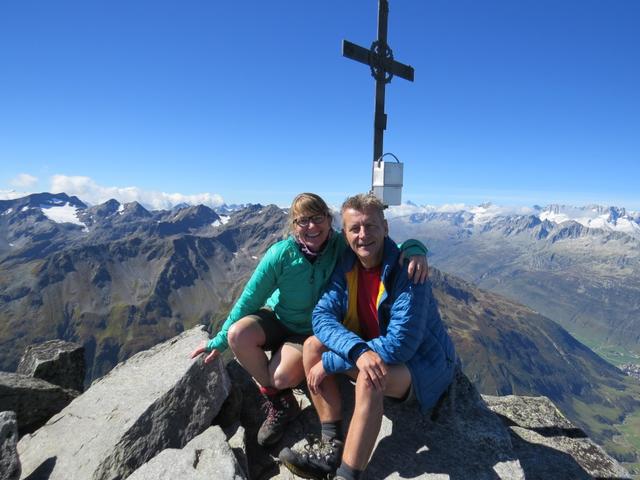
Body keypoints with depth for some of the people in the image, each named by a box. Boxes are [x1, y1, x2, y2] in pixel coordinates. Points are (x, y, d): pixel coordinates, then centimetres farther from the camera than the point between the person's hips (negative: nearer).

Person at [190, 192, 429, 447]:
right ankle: (279, 402, -3)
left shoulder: (342, 246, -21)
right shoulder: (282, 253, -21)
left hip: (311, 331, -1)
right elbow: (250, 298, -13)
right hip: (276, 318, 2)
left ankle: (274, 389, 16)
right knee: (237, 334, -27)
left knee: (282, 377, -26)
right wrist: (219, 340, -9)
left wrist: (414, 249, -42)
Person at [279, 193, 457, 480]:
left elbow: (400, 345, -31)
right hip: (371, 348, 6)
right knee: (313, 345, -12)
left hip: (421, 361, -6)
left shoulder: (407, 271, -26)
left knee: (369, 379, -36)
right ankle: (331, 446, -7)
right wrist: (359, 351, -37)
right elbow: (322, 316, -16)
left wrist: (330, 362, -28)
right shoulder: (346, 266, -8)